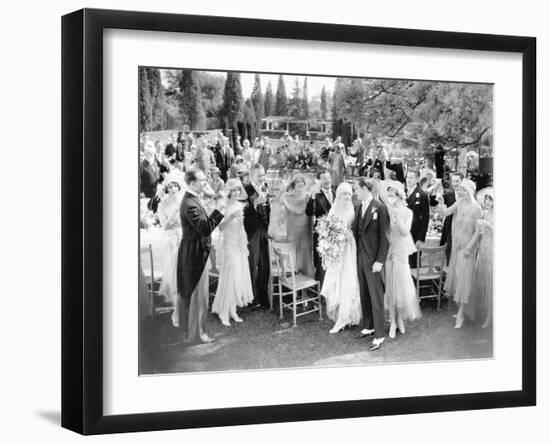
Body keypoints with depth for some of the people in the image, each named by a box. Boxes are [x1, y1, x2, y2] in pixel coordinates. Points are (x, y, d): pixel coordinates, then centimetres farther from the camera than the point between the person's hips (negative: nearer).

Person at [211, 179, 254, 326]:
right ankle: (223, 313, 2)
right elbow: (220, 227, -21)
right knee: (229, 278, -6)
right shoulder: (224, 207, -13)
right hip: (229, 245, -7)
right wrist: (232, 216, -34)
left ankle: (232, 310, 17)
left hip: (241, 246, 7)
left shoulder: (240, 205, 8)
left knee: (240, 278, 8)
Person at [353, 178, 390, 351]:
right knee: (364, 294, 14)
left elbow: (384, 236, -14)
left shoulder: (380, 207, -13)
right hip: (360, 256, 7)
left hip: (373, 258, -7)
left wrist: (380, 260, -17)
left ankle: (379, 335, 2)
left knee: (376, 296, -2)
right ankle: (368, 326, 27)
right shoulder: (358, 207, 9)